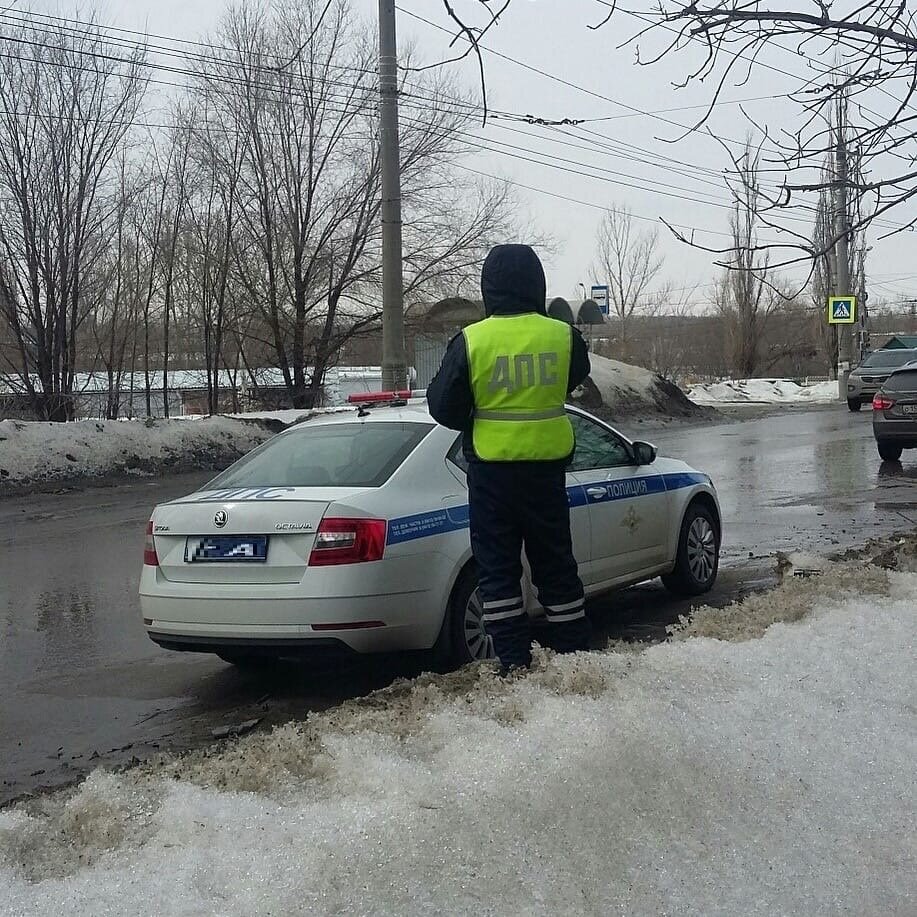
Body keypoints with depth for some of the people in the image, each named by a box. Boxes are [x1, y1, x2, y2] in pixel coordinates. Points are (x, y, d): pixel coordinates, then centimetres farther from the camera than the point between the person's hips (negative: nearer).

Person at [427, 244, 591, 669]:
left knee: (497, 567, 7)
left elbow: (443, 407, -6)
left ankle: (514, 661, 5)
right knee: (555, 564, 14)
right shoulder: (563, 336, -6)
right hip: (546, 466, 2)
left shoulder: (471, 341, -12)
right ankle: (573, 653, 19)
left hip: (491, 469, -2)